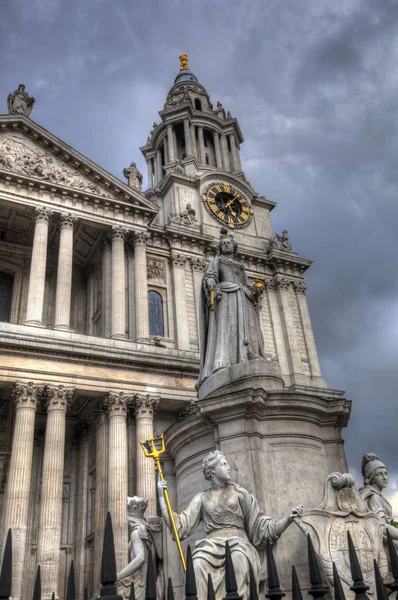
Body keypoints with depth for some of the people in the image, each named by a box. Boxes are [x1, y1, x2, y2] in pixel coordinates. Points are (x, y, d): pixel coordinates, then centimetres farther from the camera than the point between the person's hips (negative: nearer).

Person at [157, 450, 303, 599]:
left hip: (238, 543, 0)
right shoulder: (202, 498, 18)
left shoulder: (239, 493, 16)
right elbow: (180, 525, 12)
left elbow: (260, 528, 11)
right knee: (198, 564, -34)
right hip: (212, 545, 1)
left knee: (239, 559, -37)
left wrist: (288, 518, -3)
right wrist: (162, 496, 9)